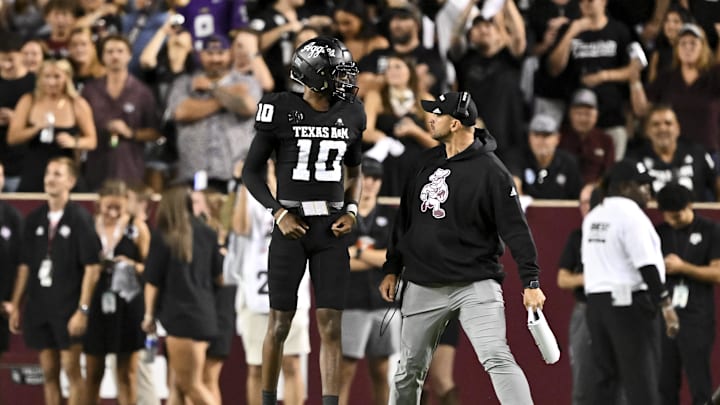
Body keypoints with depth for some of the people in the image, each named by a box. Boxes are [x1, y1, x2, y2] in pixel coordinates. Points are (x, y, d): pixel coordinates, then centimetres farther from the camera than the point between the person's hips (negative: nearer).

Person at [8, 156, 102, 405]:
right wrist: (16, 307, 9)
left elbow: (92, 268, -8)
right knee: (49, 373, 7)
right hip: (39, 307, 5)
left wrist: (82, 309, -14)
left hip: (68, 307, -5)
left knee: (71, 370, -4)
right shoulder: (35, 219, 10)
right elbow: (24, 266, 13)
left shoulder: (80, 218, -5)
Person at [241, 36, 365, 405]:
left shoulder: (349, 116, 5)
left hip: (332, 231, 3)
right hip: (291, 227, -3)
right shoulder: (282, 111, -8)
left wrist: (351, 212, 2)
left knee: (330, 326, -2)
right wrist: (279, 213, -12)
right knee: (280, 323, 2)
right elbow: (251, 172, -2)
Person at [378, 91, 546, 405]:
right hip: (423, 286, 6)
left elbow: (515, 228, -12)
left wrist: (530, 281, -17)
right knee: (410, 367, 11)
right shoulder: (426, 163, 11)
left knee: (497, 358, -19)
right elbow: (405, 218, 20)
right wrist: (392, 268, 18)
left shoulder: (490, 170, -9)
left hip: (475, 284, -6)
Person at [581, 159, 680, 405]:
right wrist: (665, 304, -16)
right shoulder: (631, 214, -12)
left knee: (606, 375, 13)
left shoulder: (593, 216, 14)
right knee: (641, 377, -8)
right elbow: (647, 265, -17)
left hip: (595, 301, 8)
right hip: (630, 302, -8)